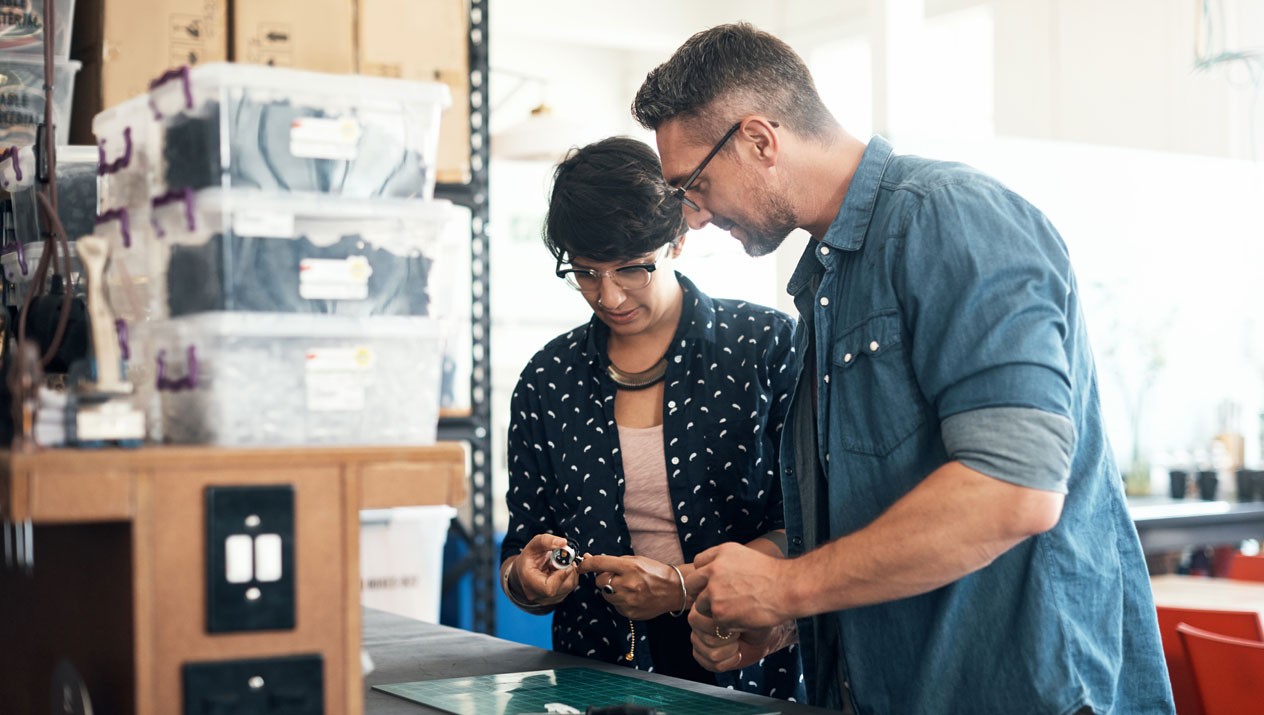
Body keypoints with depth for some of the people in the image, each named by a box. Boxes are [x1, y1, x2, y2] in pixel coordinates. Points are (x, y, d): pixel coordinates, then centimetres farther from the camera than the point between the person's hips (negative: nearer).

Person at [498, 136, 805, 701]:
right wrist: (527, 580, -8)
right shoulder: (547, 381, 8)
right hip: (598, 672, 5)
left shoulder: (766, 343, 0)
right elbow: (518, 559, 14)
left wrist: (685, 586, -14)